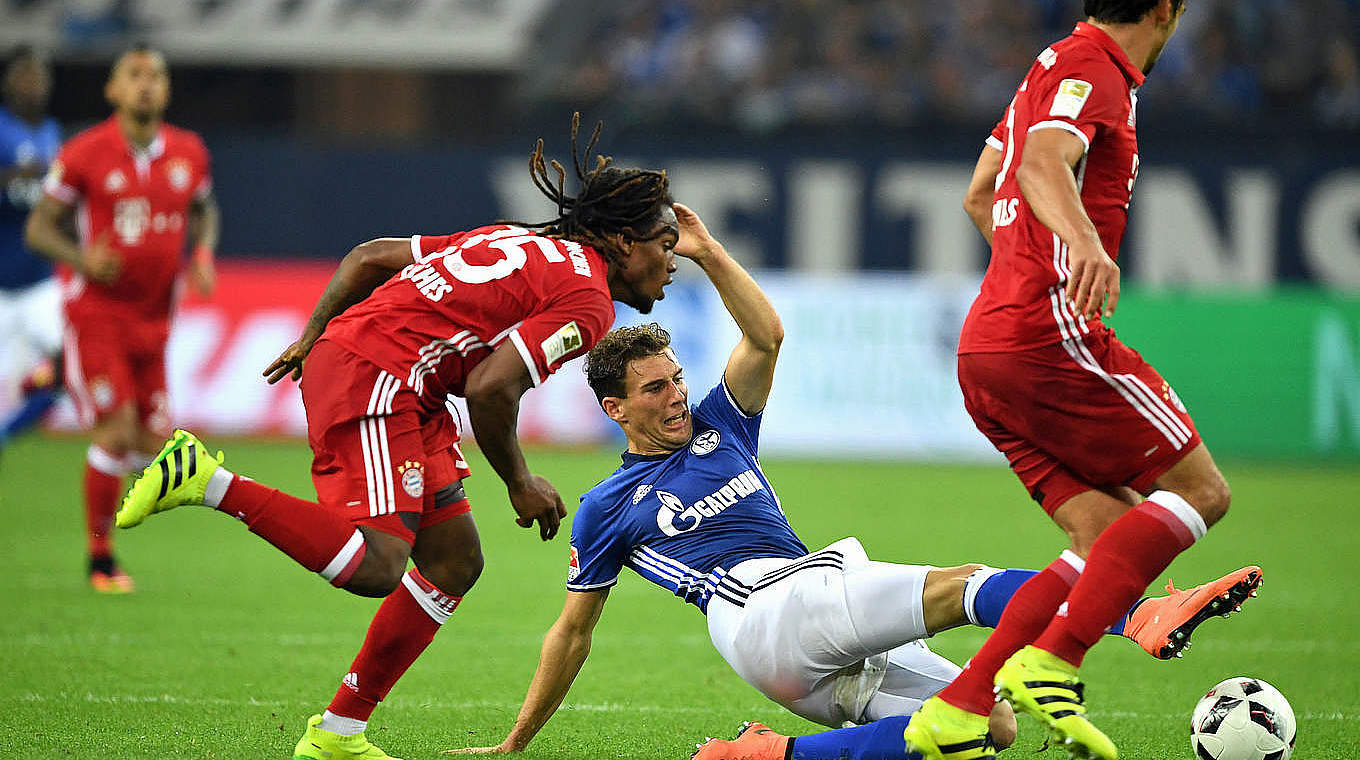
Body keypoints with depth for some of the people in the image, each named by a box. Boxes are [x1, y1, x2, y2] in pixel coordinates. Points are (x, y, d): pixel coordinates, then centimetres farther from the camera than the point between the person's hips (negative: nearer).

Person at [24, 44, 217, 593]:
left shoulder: (188, 153, 4)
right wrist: (82, 259, -21)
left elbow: (203, 212, 22)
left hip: (153, 317, 5)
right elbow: (40, 227, -2)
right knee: (116, 432, -12)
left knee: (154, 446, 2)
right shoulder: (85, 154, -8)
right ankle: (100, 559, 4)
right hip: (96, 308, -5)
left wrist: (202, 257, 1)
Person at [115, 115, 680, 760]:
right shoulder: (587, 301, -6)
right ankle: (205, 480, -17)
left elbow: (370, 257, 22)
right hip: (377, 376, -10)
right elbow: (490, 388, -17)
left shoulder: (521, 244, 23)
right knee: (376, 566, -22)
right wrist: (519, 483, -3)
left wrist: (313, 337, 24)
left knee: (455, 562, 11)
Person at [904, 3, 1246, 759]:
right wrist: (1085, 243, -45)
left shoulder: (1056, 66, 23)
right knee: (1200, 489, -5)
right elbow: (1042, 164, -27)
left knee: (1112, 539, 5)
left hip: (985, 350, 10)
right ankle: (1050, 665, -17)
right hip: (1047, 335, -10)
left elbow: (980, 197, 34)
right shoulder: (1093, 67, -6)